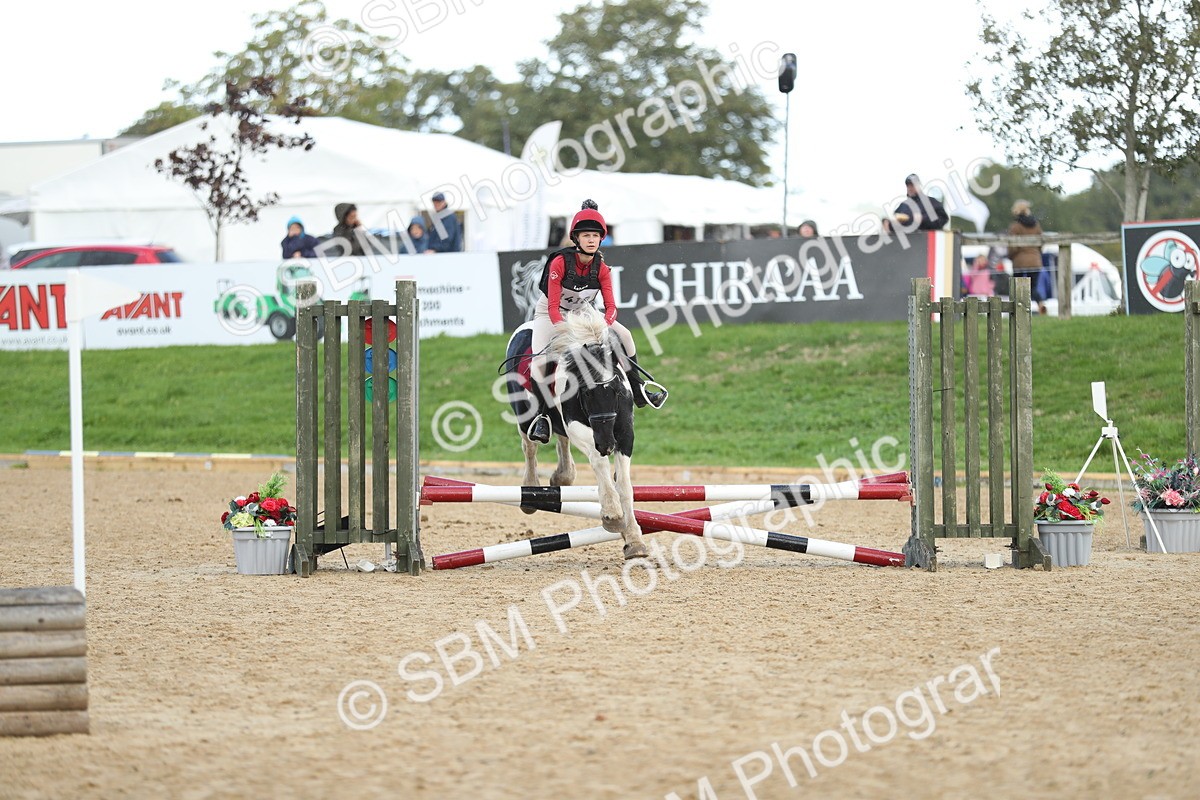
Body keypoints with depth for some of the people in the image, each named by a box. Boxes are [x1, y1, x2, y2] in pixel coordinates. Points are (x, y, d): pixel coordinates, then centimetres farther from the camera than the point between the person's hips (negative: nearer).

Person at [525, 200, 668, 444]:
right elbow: (553, 307, -29)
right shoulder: (560, 262, -27)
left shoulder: (601, 268, -14)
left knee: (624, 335, -8)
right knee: (540, 359, -28)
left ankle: (638, 392, 4)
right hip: (549, 314, -4)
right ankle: (540, 415, -21)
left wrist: (604, 325, -36)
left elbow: (611, 306, -15)